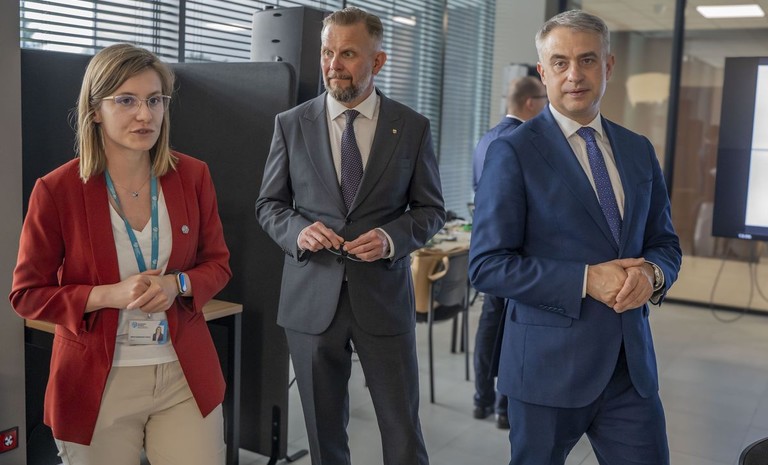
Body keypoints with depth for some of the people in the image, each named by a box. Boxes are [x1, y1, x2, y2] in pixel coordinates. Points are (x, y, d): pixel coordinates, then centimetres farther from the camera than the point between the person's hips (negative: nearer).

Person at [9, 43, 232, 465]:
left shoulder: (193, 176, -2)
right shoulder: (56, 190, -10)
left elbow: (217, 264, 7)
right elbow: (27, 294, -4)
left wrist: (177, 284, -15)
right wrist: (107, 295, -20)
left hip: (186, 376, 2)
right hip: (96, 383, -2)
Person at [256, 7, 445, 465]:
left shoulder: (413, 127, 0)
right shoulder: (291, 124, 2)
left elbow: (431, 209, 5)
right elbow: (269, 204, 7)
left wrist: (392, 237, -15)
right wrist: (297, 231, -14)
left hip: (384, 296, -1)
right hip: (312, 298, 1)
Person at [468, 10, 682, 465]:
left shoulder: (639, 150, 8)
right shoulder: (513, 152, -9)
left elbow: (665, 243, 13)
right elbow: (487, 265, -13)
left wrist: (651, 273, -10)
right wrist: (585, 279, -21)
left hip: (632, 363, 5)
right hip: (549, 363, -4)